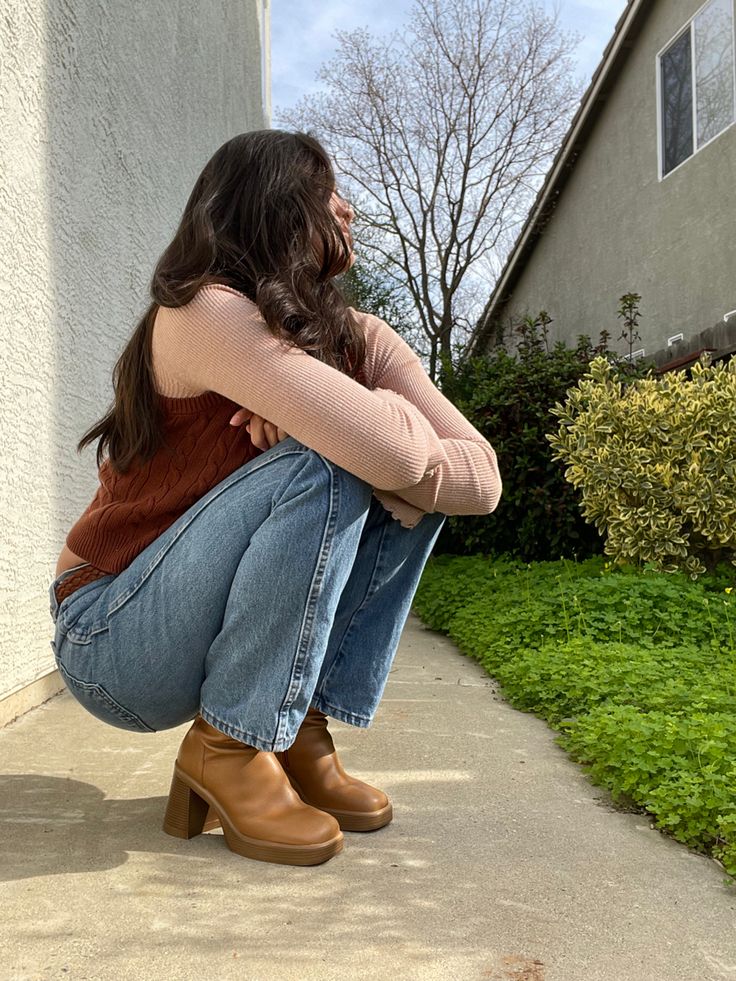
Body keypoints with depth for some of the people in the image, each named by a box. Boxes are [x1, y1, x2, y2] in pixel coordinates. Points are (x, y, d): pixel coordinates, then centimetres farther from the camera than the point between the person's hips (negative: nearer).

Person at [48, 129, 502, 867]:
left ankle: (301, 733, -4)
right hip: (116, 640, -6)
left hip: (226, 630, 7)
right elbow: (390, 449, -34)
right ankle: (228, 749, -13)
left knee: (420, 484, -8)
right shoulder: (205, 311, -21)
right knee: (319, 469, -28)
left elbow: (482, 477, -10)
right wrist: (396, 416, -13)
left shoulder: (360, 338, 1)